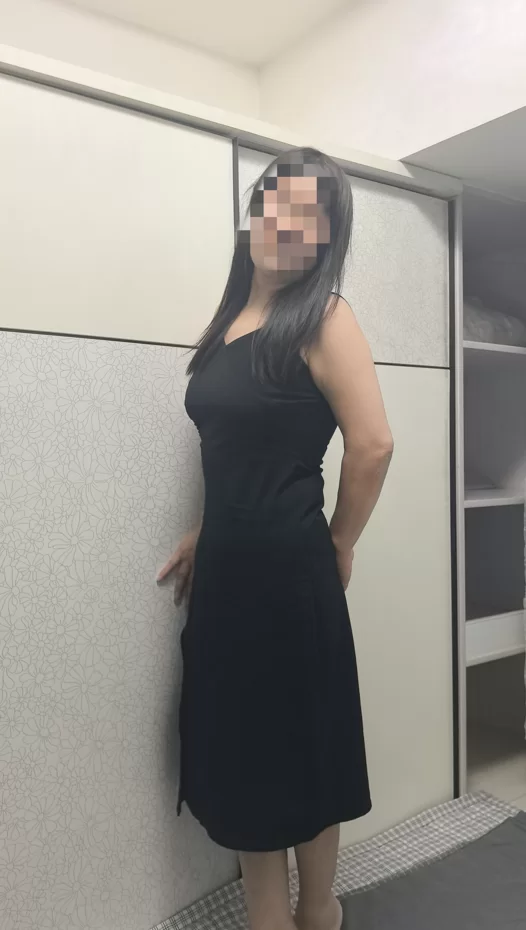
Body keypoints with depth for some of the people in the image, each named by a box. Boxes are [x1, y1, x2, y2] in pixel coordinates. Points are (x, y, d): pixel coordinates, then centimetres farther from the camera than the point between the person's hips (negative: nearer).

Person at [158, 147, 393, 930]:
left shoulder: (322, 315, -11)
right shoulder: (233, 318, 9)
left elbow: (373, 444, -16)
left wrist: (338, 547, -5)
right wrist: (203, 536, 8)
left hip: (287, 568, -7)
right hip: (227, 564, 7)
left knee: (298, 743, 12)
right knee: (241, 744, 17)